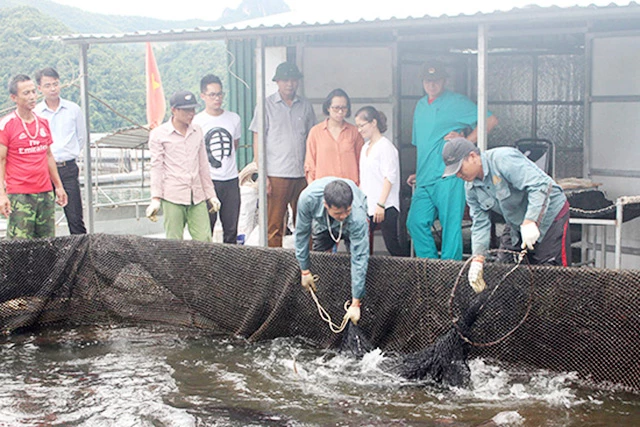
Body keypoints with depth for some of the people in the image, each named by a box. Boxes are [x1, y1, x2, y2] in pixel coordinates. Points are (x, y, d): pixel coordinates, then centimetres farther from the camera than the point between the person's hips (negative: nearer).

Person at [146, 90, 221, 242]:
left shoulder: (197, 131, 15)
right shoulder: (159, 134, 2)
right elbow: (157, 167, 1)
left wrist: (211, 194, 19)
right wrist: (156, 198, -7)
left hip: (197, 197, 4)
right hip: (172, 197, -4)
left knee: (205, 241, -3)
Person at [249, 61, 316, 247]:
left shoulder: (305, 106, 11)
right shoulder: (267, 105, 2)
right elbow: (258, 142, 0)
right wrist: (263, 175, -8)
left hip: (302, 175, 3)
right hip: (276, 175, -3)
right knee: (274, 226, -2)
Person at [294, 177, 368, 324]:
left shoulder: (357, 215, -47)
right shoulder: (308, 198, -42)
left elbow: (359, 258, -42)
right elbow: (302, 233, -24)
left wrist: (355, 304, -40)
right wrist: (305, 270, -17)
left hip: (350, 228, -2)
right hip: (322, 222, 2)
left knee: (360, 260, -20)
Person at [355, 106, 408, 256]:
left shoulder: (385, 146, -8)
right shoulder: (365, 147, 17)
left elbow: (390, 177, -14)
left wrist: (381, 204, -19)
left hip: (385, 207, -8)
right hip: (367, 206, 8)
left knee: (392, 246, -8)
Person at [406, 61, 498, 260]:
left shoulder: (456, 102, -1)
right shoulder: (420, 106, 21)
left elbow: (490, 120, -6)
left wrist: (466, 140, -12)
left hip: (448, 176, -7)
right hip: (425, 179, 7)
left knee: (451, 226, -5)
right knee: (416, 222, 1)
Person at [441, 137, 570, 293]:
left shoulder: (504, 159, -25)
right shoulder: (471, 188, 0)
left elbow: (540, 185, -32)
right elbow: (480, 223, 1)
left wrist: (530, 222, -40)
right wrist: (478, 258, -12)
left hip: (549, 215, -8)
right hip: (516, 226, 8)